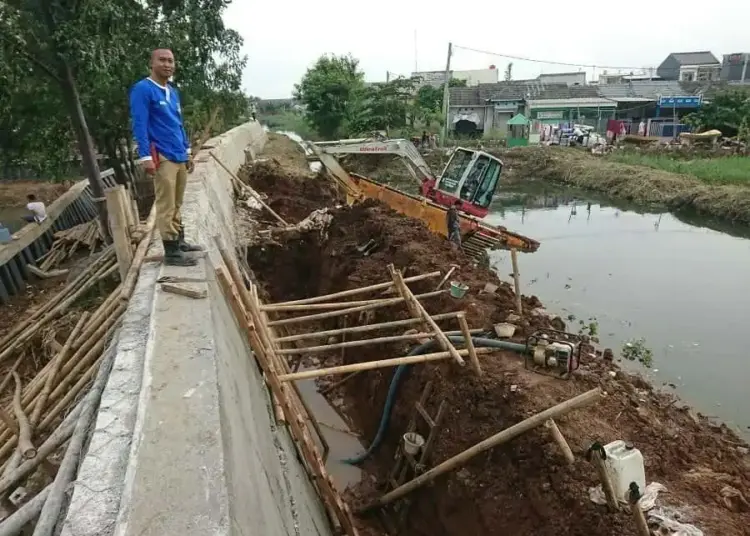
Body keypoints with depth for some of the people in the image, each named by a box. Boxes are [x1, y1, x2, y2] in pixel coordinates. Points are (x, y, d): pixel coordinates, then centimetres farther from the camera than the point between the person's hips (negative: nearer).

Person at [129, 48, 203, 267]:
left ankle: (179, 241, 25)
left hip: (180, 156, 8)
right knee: (166, 206, -5)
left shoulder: (173, 92, 17)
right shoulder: (143, 89, -8)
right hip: (162, 157, -8)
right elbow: (139, 125, -13)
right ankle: (171, 252, -2)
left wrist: (188, 151, 21)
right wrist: (146, 157, -19)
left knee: (177, 204, 15)